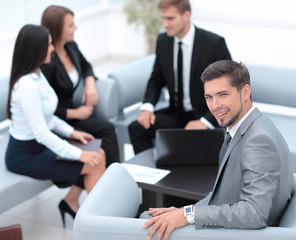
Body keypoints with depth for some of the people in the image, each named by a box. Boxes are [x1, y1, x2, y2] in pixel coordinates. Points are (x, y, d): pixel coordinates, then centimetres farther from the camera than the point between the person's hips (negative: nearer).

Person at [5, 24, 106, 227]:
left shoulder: (37, 74, 3)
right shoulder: (27, 87, -27)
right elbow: (41, 133, -27)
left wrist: (72, 132, 7)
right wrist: (79, 154, -23)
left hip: (40, 145, 9)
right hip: (25, 156, -9)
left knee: (99, 155, 1)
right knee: (94, 165, -12)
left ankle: (71, 201, 12)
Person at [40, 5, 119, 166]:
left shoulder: (71, 47, 2)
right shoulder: (45, 62, -22)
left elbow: (85, 67, 24)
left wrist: (90, 84, 3)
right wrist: (75, 113, -12)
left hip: (69, 112, 7)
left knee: (107, 129, -18)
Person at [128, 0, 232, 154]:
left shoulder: (214, 43, -14)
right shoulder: (163, 41, 2)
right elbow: (156, 80, 14)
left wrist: (205, 122, -25)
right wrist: (147, 107, -7)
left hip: (207, 115, -5)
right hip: (177, 113, 5)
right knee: (136, 129, -16)